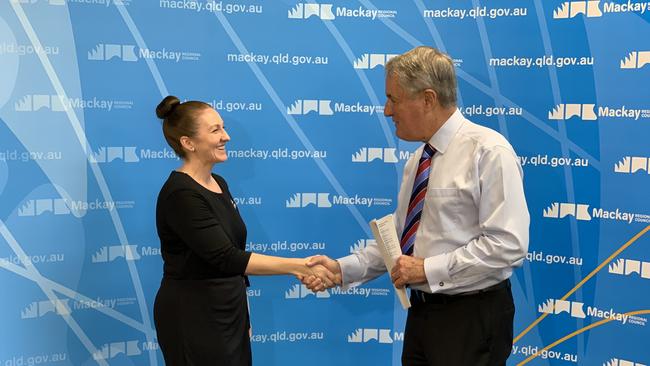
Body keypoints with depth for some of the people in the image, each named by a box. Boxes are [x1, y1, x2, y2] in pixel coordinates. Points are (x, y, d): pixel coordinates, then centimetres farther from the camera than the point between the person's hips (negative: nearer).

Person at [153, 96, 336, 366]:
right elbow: (226, 258, -27)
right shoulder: (181, 195, -20)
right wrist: (298, 266, -30)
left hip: (229, 313, 8)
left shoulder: (218, 184, 8)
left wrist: (242, 309, 14)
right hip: (192, 320, -8)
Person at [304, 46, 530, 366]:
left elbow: (507, 245, -21)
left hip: (472, 318, -7)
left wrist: (429, 269, -19)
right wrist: (342, 268, 1)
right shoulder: (417, 159, 10)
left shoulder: (488, 152, -15)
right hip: (422, 311, 7)